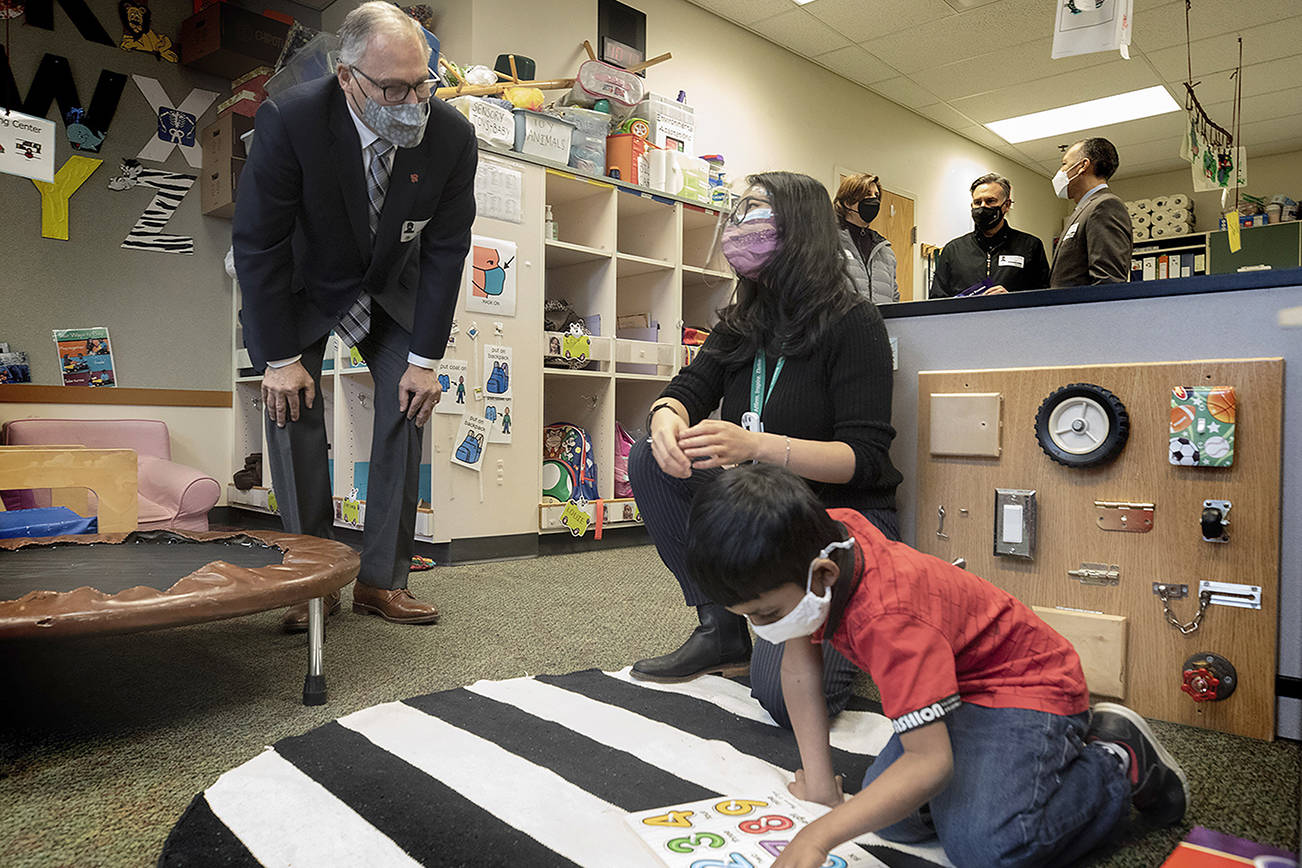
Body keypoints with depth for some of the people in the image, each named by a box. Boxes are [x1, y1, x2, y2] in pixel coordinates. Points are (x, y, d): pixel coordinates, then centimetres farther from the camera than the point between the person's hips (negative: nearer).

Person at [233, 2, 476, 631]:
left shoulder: (452, 136, -22)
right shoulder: (290, 120, -29)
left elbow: (446, 250, -14)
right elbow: (257, 243, -22)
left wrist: (426, 358, -15)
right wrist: (280, 357, -21)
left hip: (393, 286, 2)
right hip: (301, 286, -2)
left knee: (410, 403, -9)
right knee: (291, 405, -13)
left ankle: (382, 580, -1)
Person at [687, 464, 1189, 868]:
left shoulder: (889, 616, -38)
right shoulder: (821, 540, -14)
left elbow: (930, 762, -40)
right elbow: (799, 670, -4)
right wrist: (819, 784, -5)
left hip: (1028, 684, -8)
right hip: (958, 687, 8)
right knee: (893, 819, -5)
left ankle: (1118, 761, 1)